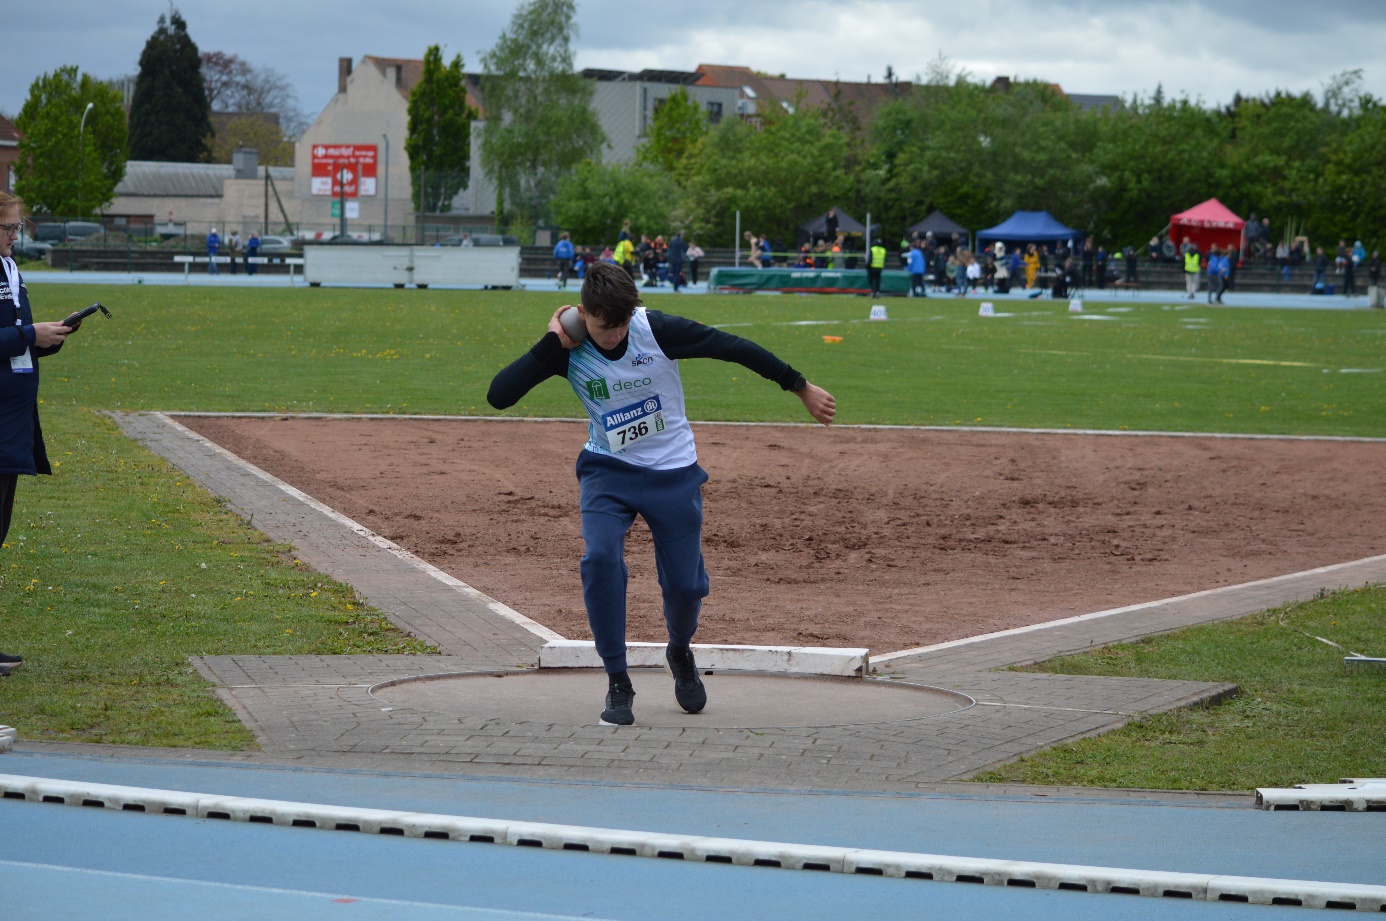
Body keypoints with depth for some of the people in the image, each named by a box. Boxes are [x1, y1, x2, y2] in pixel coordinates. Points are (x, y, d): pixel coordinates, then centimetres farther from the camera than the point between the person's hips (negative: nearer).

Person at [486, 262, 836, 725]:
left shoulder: (658, 330, -20)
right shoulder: (569, 350, -15)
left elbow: (734, 348, -10)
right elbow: (498, 395, -20)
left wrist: (800, 387, -3)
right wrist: (550, 343, -28)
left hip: (674, 474, 0)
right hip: (607, 472, 0)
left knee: (686, 584, 2)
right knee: (600, 558, -25)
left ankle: (680, 654, 39)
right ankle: (618, 685, -12)